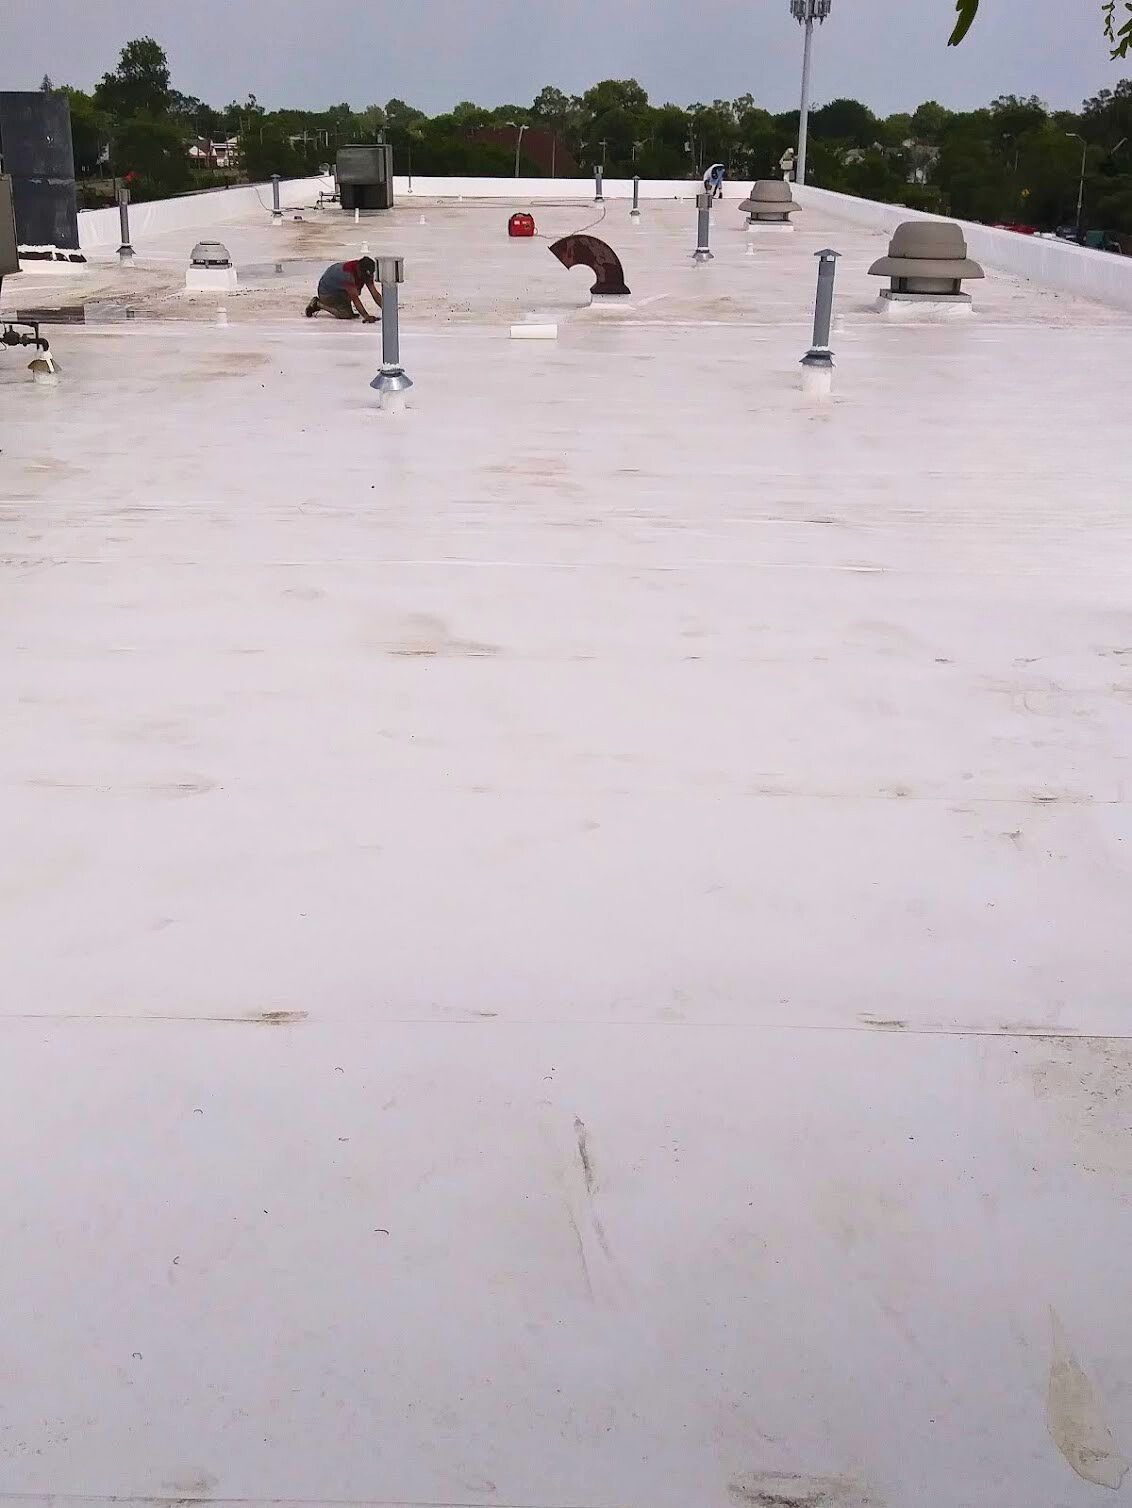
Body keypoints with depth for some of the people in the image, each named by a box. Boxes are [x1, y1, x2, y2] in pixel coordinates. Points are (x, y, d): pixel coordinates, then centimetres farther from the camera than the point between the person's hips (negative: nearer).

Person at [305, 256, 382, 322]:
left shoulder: (367, 273, -15)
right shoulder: (348, 272, -38)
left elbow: (375, 294, -12)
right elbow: (355, 298, -42)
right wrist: (366, 317, -49)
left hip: (341, 290, 8)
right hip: (327, 291, -8)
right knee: (346, 315, -21)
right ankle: (317, 303, -4)